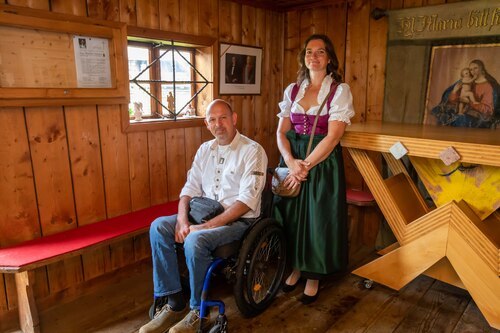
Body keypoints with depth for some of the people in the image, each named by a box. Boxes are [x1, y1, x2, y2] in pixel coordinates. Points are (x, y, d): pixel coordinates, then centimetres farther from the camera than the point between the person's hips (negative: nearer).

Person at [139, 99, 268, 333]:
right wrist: (182, 219, -12)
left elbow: (247, 200, -19)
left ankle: (198, 310, -7)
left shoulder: (252, 151, -10)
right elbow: (190, 188, 8)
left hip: (238, 220, -6)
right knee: (159, 227, -13)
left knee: (195, 240, -31)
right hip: (205, 213, 7)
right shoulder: (205, 149, 10)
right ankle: (171, 302, -5)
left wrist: (206, 226, -24)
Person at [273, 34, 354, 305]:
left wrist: (306, 166, -17)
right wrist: (291, 161, -15)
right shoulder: (292, 89, 8)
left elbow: (333, 136, -13)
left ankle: (313, 276, 25)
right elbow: (281, 132, 2)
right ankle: (296, 266, 34)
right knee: (292, 215, 11)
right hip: (293, 160, 4)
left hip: (323, 162, -4)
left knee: (318, 218, 5)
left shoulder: (340, 90, -4)